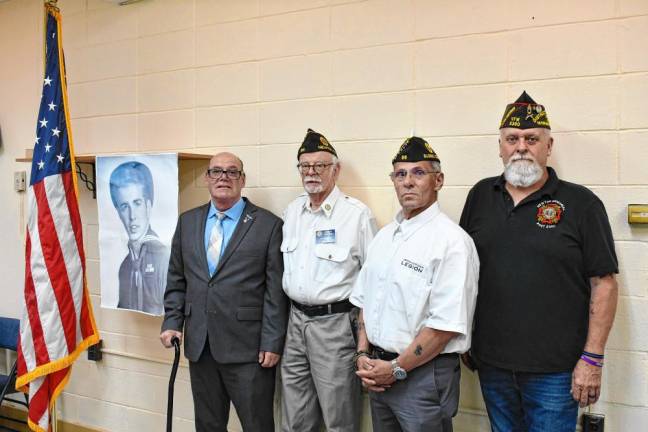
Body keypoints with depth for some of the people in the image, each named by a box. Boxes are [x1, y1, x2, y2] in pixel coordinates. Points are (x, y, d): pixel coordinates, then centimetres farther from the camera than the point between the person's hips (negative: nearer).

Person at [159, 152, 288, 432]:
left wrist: (272, 343, -9)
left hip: (247, 347, -4)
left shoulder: (268, 224, -4)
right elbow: (176, 279, 14)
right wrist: (172, 322, 4)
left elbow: (276, 291, -7)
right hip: (199, 345, 5)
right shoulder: (187, 221, 11)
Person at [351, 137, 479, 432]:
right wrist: (363, 355, 1)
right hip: (379, 374, 7)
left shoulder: (452, 241, -15)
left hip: (423, 374, -6)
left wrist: (396, 368, -15)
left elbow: (447, 325, -19)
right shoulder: (384, 236, 8)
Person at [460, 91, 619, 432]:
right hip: (492, 364, 4)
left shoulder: (581, 203, -7)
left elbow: (603, 284, -7)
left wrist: (592, 358, -10)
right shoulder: (480, 196, 4)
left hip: (554, 370, -4)